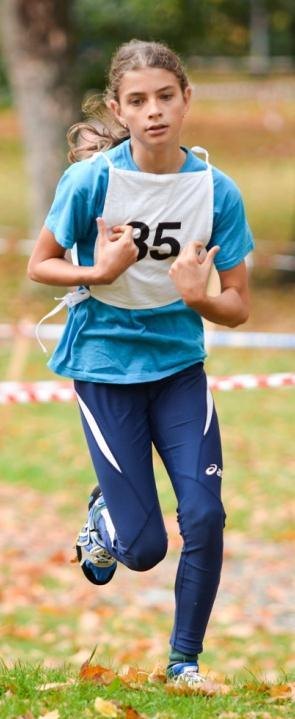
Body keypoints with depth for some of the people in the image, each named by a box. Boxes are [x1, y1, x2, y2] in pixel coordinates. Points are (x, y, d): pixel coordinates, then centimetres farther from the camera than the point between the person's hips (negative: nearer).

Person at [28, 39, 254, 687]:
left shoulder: (216, 191, -9)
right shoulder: (92, 179, -14)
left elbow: (238, 308, -4)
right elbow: (39, 266, -3)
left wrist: (197, 295, -26)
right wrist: (100, 273, -22)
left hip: (180, 365, 2)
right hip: (105, 367, -2)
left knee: (204, 517, -10)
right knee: (144, 548, -6)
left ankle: (185, 660, 11)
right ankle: (103, 513, 32)